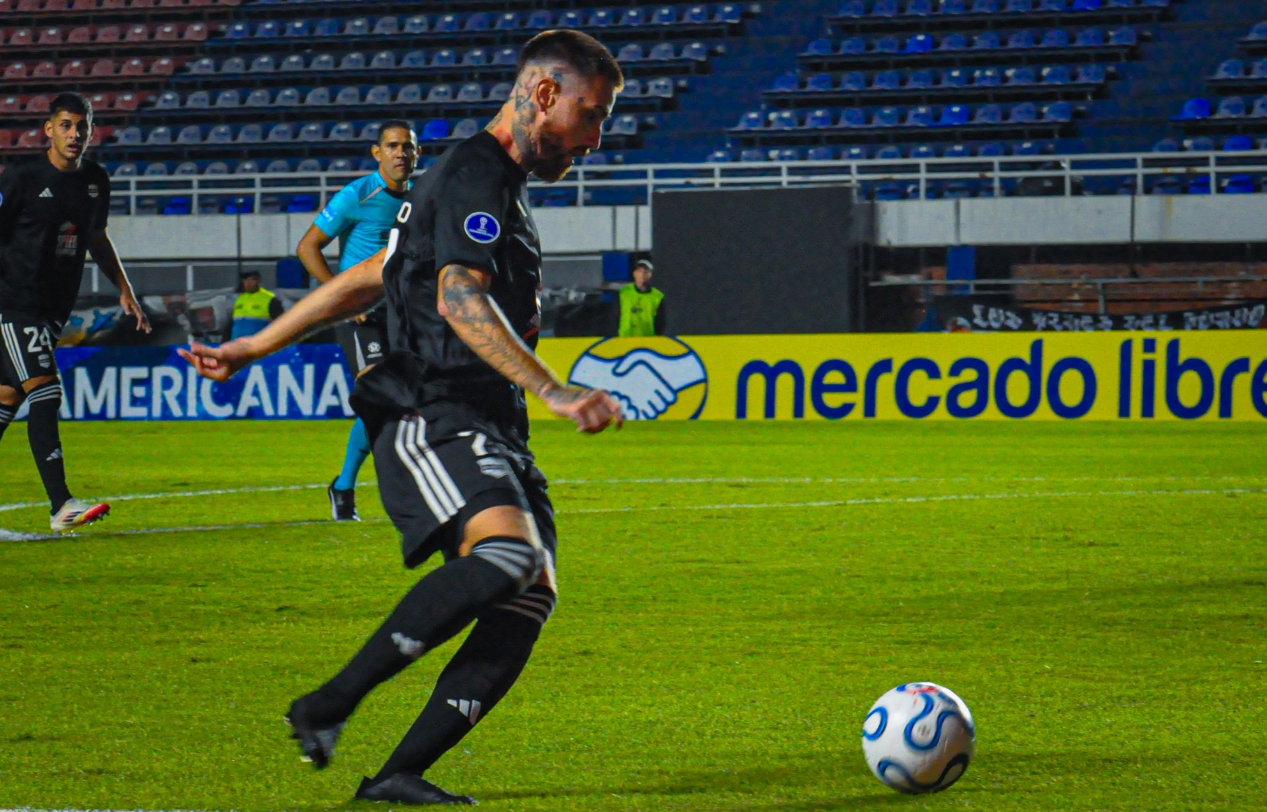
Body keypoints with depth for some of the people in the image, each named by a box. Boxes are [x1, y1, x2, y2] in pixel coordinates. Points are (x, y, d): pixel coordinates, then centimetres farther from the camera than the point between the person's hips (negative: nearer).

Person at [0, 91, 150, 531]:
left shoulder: (95, 181, 8)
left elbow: (97, 239, 23)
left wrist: (125, 291, 18)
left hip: (55, 307, 6)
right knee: (45, 394, -16)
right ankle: (60, 505, -20)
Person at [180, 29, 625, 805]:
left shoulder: (501, 186, 26)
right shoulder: (475, 175, -6)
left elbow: (365, 279, 29)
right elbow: (459, 301, -23)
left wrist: (254, 348, 30)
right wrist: (556, 391, -28)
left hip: (491, 435, 10)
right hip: (433, 417, -10)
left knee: (531, 597, -9)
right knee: (507, 553, -31)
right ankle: (330, 707, -23)